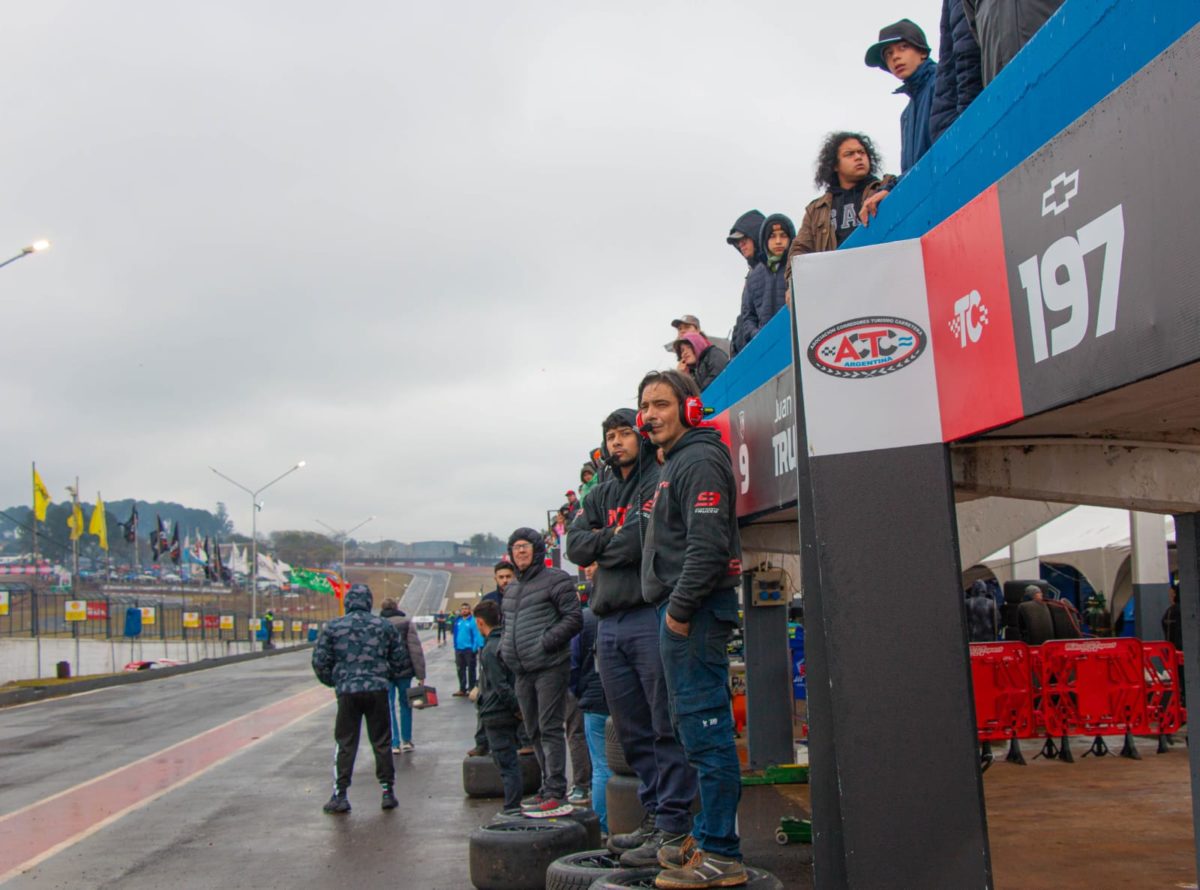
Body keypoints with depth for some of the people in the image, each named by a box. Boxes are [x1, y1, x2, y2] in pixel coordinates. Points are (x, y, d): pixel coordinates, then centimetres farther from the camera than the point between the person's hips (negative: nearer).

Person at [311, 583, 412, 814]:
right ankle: (387, 792, 12)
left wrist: (333, 682, 19)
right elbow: (401, 659, 9)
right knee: (382, 743, 10)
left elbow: (320, 662, 3)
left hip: (347, 691, -1)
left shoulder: (332, 627, 1)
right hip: (378, 690, 1)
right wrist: (396, 679, 26)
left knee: (345, 744, 6)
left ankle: (340, 795, 4)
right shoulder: (385, 626, 6)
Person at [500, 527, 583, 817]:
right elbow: (504, 624, 30)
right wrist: (504, 647, 11)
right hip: (523, 672, 8)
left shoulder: (556, 580, -5)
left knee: (550, 729, -10)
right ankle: (547, 788, 23)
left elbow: (573, 619, -12)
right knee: (534, 731, 13)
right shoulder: (511, 589, 19)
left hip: (549, 667, -8)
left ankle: (556, 794, -9)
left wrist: (545, 643, -18)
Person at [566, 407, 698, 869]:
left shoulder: (659, 481, -1)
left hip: (650, 617, -8)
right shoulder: (601, 494, 22)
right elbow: (575, 545, 9)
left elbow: (641, 540, -15)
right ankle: (653, 815, 20)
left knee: (666, 727, -5)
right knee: (632, 731, 11)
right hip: (609, 623, 8)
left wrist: (600, 544, 1)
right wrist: (618, 538, -5)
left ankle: (673, 826, -2)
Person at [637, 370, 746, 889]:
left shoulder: (699, 461, -12)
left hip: (695, 611, -11)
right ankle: (707, 836, 25)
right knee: (695, 726, 16)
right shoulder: (676, 463, 21)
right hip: (681, 610, 11)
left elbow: (708, 543, -22)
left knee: (705, 728, -9)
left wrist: (679, 608, -20)